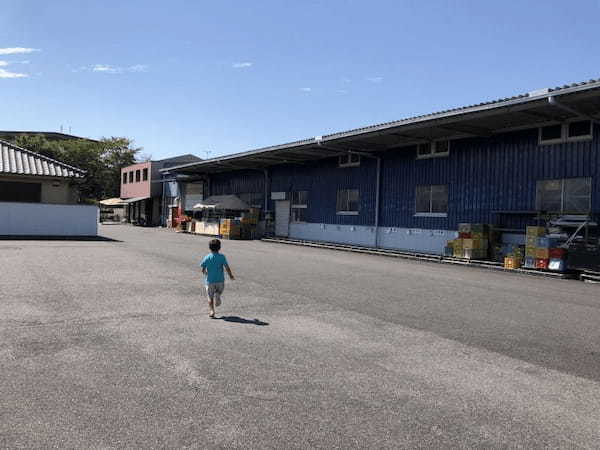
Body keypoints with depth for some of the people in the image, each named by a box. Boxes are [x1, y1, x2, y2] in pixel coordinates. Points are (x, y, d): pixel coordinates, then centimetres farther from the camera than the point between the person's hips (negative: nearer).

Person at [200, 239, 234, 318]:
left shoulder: (207, 257, -5)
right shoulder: (222, 257, -8)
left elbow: (203, 270, -1)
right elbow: (227, 268, -11)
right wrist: (231, 276, 5)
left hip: (210, 281, 1)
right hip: (220, 280, 0)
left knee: (210, 297, 13)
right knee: (219, 291, 25)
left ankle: (211, 312, 5)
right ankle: (217, 295, -8)